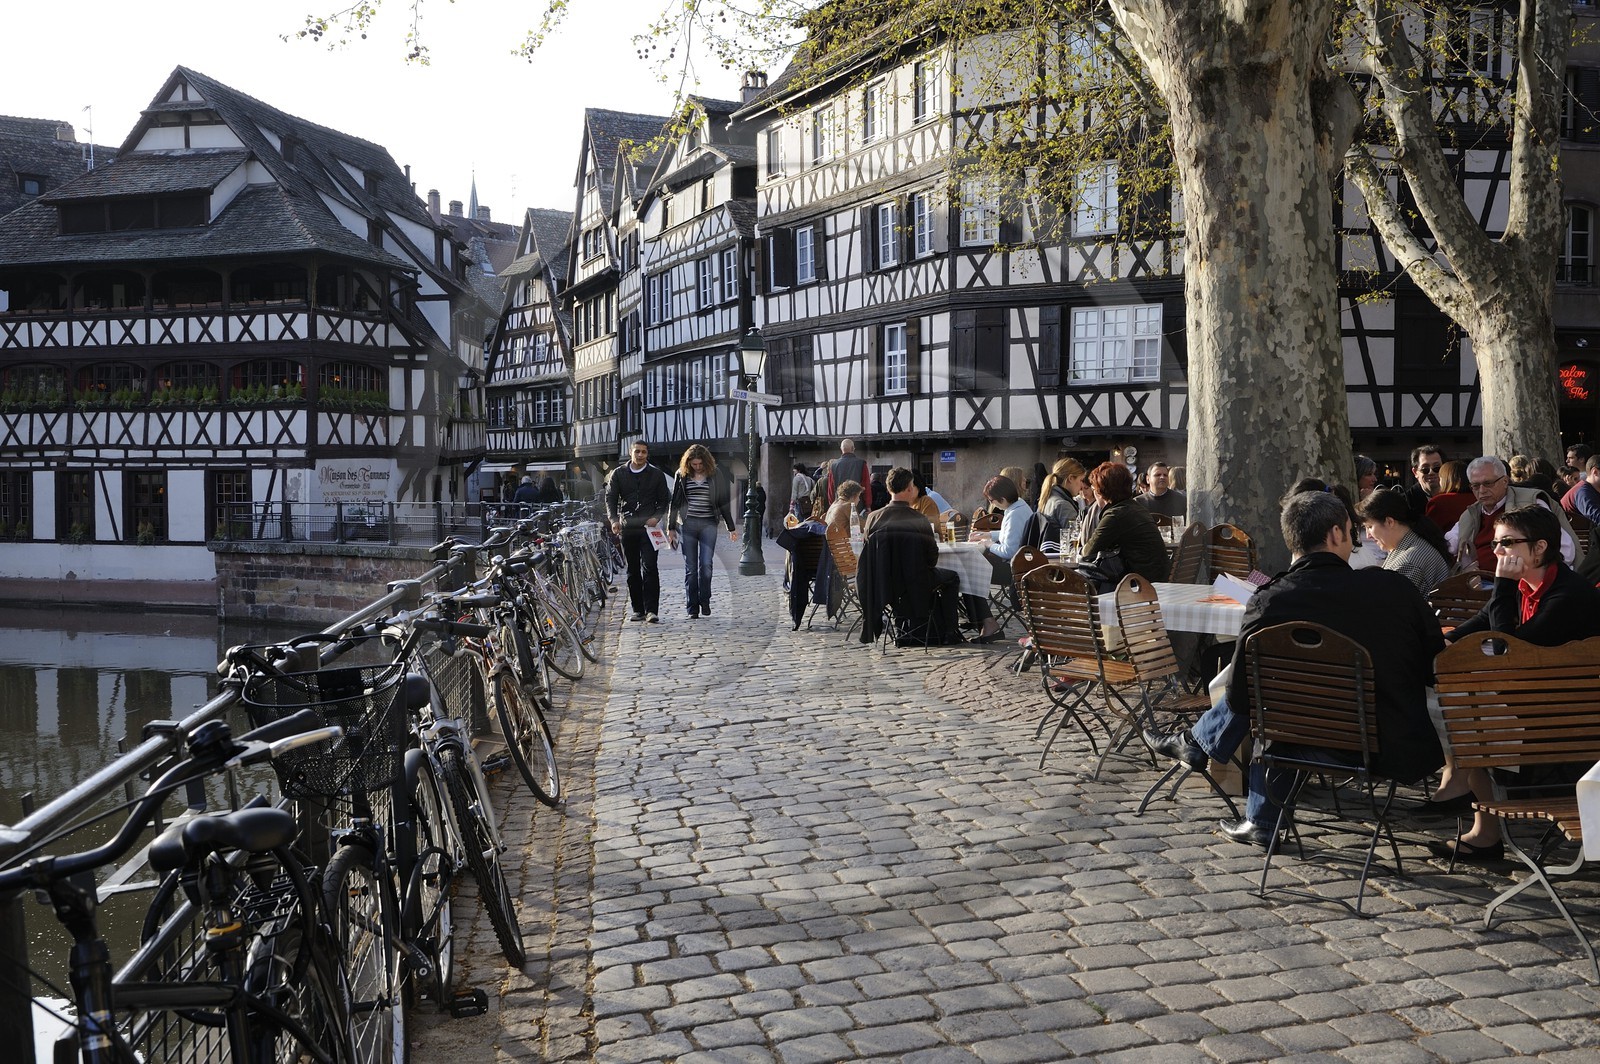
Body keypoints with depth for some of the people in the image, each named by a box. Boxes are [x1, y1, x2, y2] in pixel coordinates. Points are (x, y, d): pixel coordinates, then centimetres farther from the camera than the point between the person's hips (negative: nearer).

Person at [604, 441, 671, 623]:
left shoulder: (657, 475, 8)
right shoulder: (618, 474, 9)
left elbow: (664, 500, 10)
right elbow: (610, 498, 6)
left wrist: (656, 517, -8)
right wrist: (613, 520, -10)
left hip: (648, 527, -2)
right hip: (627, 527, 2)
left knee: (649, 568, -12)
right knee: (632, 570, 7)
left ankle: (652, 610, -12)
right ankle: (638, 610, 14)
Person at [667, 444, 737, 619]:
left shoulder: (714, 476, 3)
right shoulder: (682, 475, 4)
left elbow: (723, 502, 7)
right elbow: (674, 502, 9)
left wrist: (731, 528, 6)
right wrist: (671, 527, 7)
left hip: (709, 524, 0)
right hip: (687, 524, 0)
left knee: (706, 565, -5)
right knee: (690, 567, 1)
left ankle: (705, 601, 13)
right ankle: (692, 607, 6)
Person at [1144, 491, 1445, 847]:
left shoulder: (1267, 605, -13)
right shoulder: (1394, 586, -9)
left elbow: (1240, 698, -4)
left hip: (1334, 750, -3)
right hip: (1411, 751, 3)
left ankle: (1198, 742, 43)